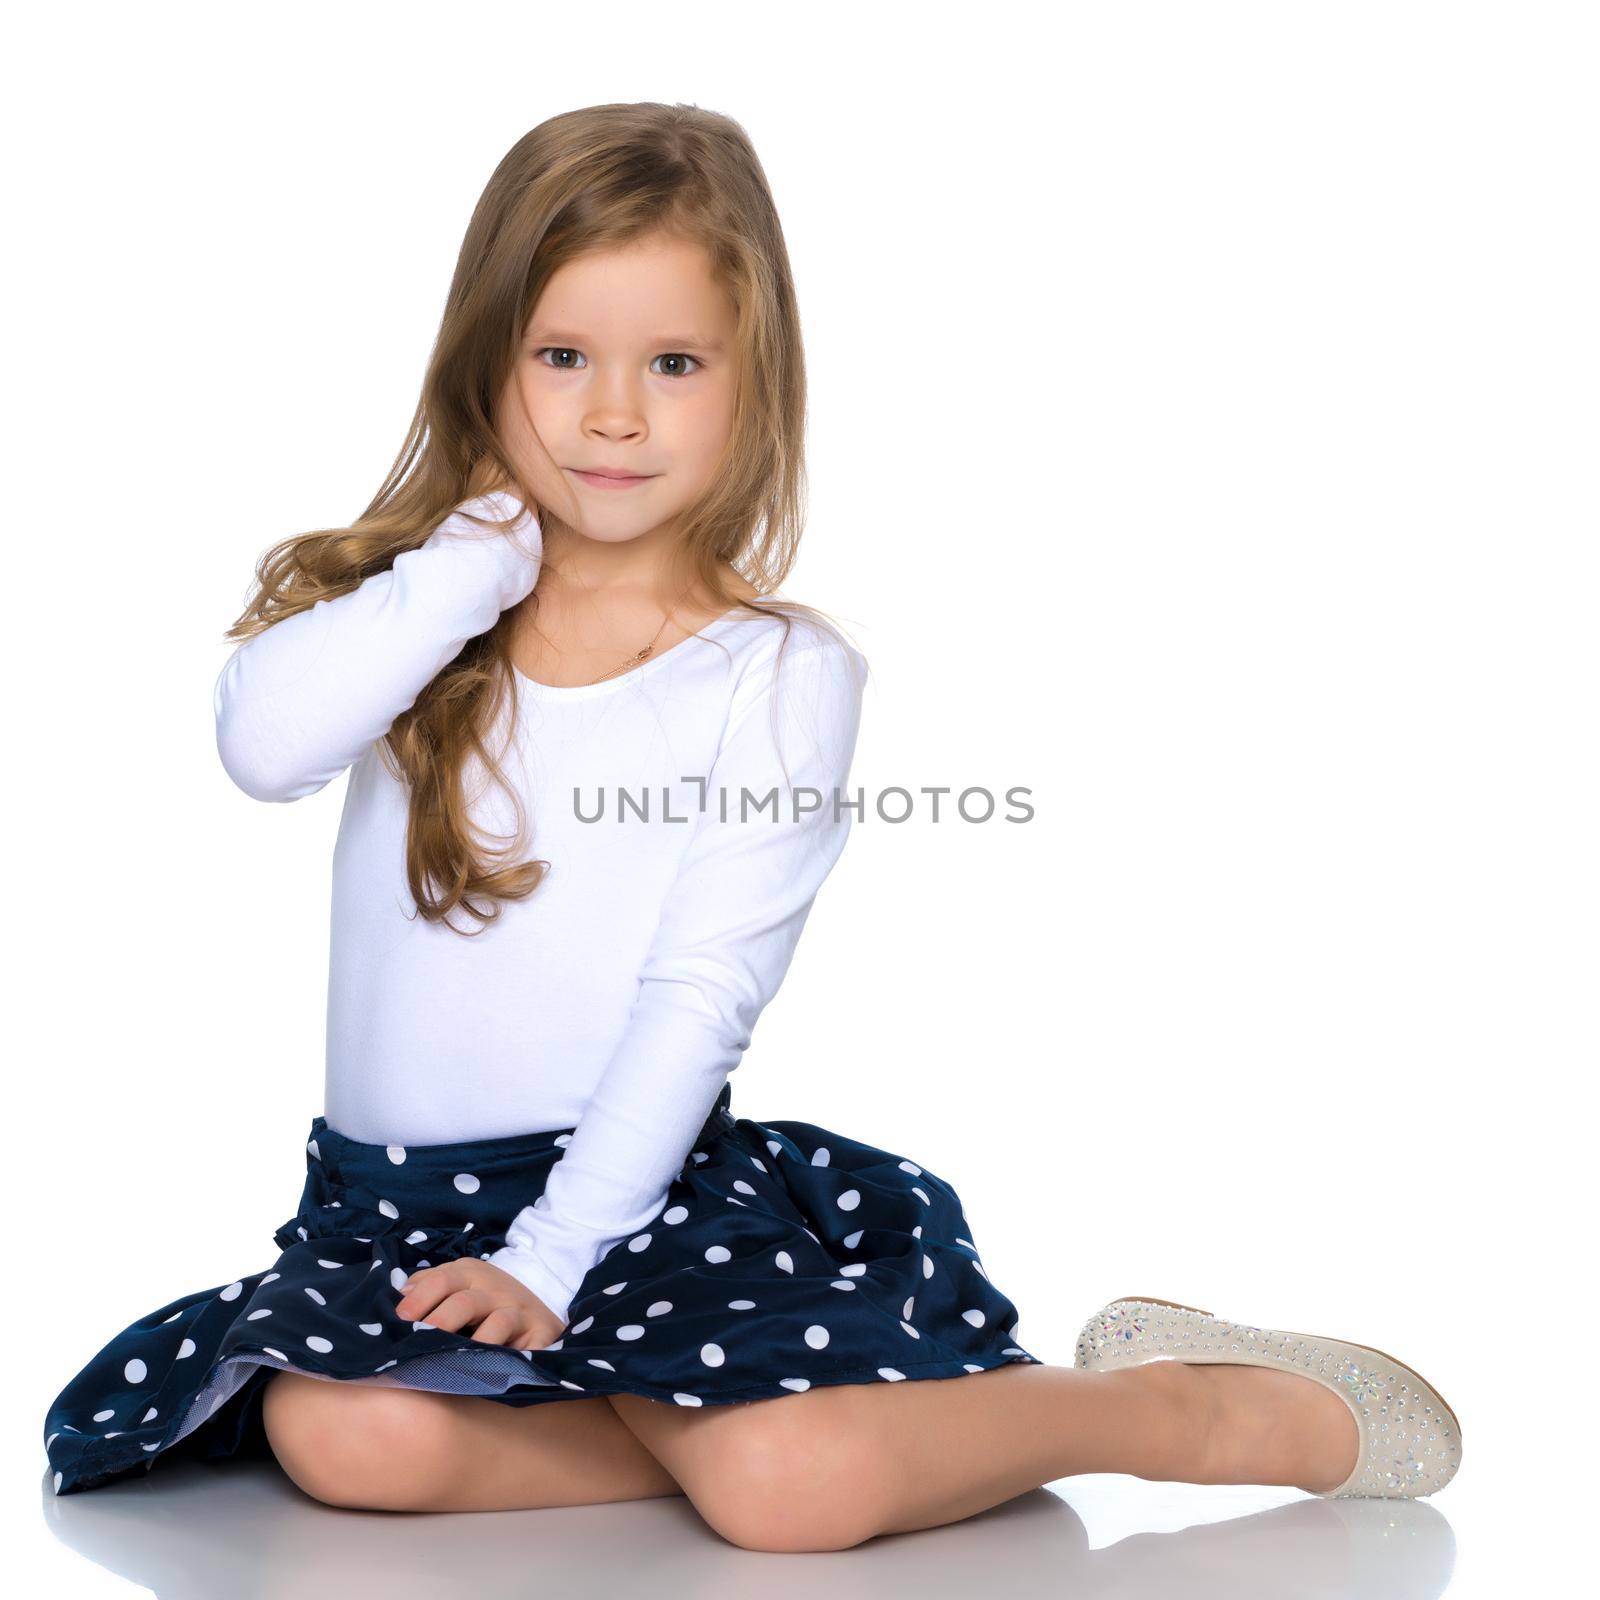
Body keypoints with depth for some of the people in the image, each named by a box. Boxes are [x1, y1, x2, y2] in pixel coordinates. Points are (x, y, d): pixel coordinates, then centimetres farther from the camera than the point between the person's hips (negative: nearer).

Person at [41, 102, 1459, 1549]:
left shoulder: (782, 673, -2)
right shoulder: (419, 608, 6)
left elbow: (702, 995, -8)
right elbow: (264, 745, -15)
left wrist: (546, 1263, -16)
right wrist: (486, 548, -11)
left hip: (635, 1182, -3)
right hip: (391, 1196, 3)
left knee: (797, 1484, -27)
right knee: (345, 1436, -28)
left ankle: (1202, 1405, -4)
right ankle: (697, 1426, -8)